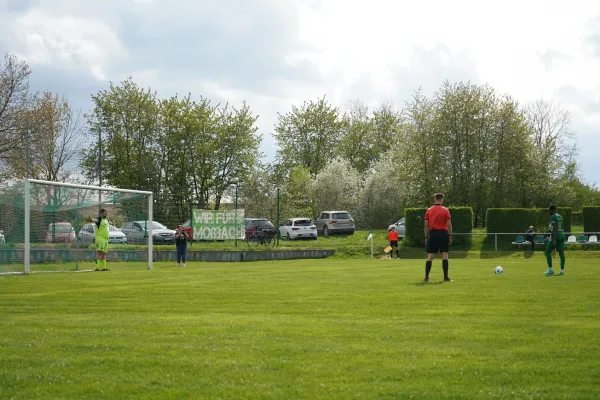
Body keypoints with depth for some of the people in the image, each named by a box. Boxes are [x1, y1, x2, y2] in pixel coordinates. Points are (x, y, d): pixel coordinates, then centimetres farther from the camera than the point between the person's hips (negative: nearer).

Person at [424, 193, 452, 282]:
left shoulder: (428, 211, 6)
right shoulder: (445, 210, -3)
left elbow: (426, 225, 5)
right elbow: (449, 224, -6)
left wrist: (426, 237, 10)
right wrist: (450, 236, -1)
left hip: (432, 234, 3)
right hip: (443, 233, -3)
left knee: (430, 256, 4)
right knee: (444, 255, -1)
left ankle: (426, 277, 2)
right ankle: (446, 277, -5)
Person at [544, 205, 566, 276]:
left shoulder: (553, 217, -11)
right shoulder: (560, 217, 15)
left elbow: (555, 228, -19)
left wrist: (554, 240, -23)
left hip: (555, 236, -8)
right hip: (562, 235, 8)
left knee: (547, 251, 1)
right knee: (561, 253, 6)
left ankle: (550, 269, -6)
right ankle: (562, 270, 3)